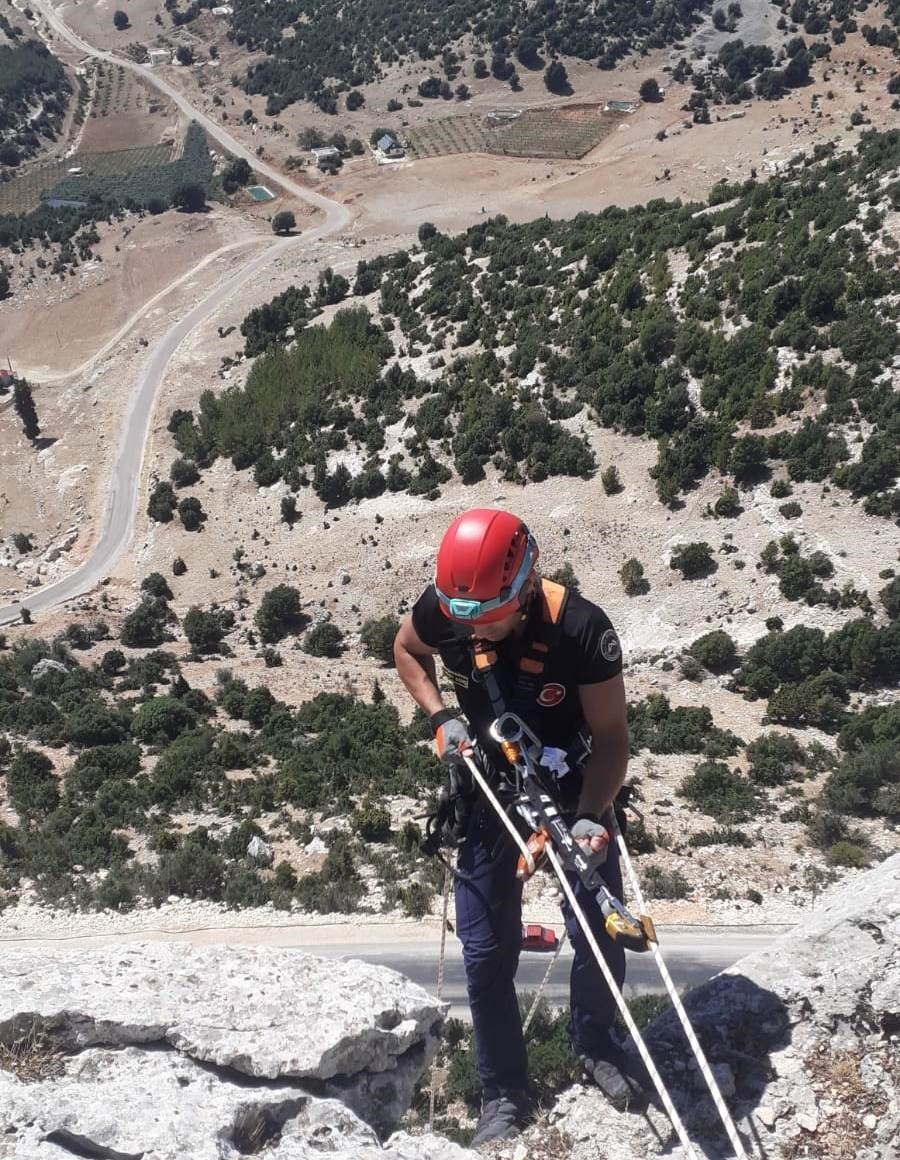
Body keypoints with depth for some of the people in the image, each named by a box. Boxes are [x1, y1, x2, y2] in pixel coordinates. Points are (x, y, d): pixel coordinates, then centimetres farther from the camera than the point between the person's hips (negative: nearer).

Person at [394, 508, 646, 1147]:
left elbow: (611, 736, -22)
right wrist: (442, 717, -14)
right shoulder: (442, 609, -23)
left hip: (573, 788, -2)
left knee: (600, 935, 4)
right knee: (487, 952, 3)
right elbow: (407, 651, 2)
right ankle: (504, 1095, 22)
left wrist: (590, 818, -36)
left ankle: (595, 1040, 36)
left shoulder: (581, 629, -32)